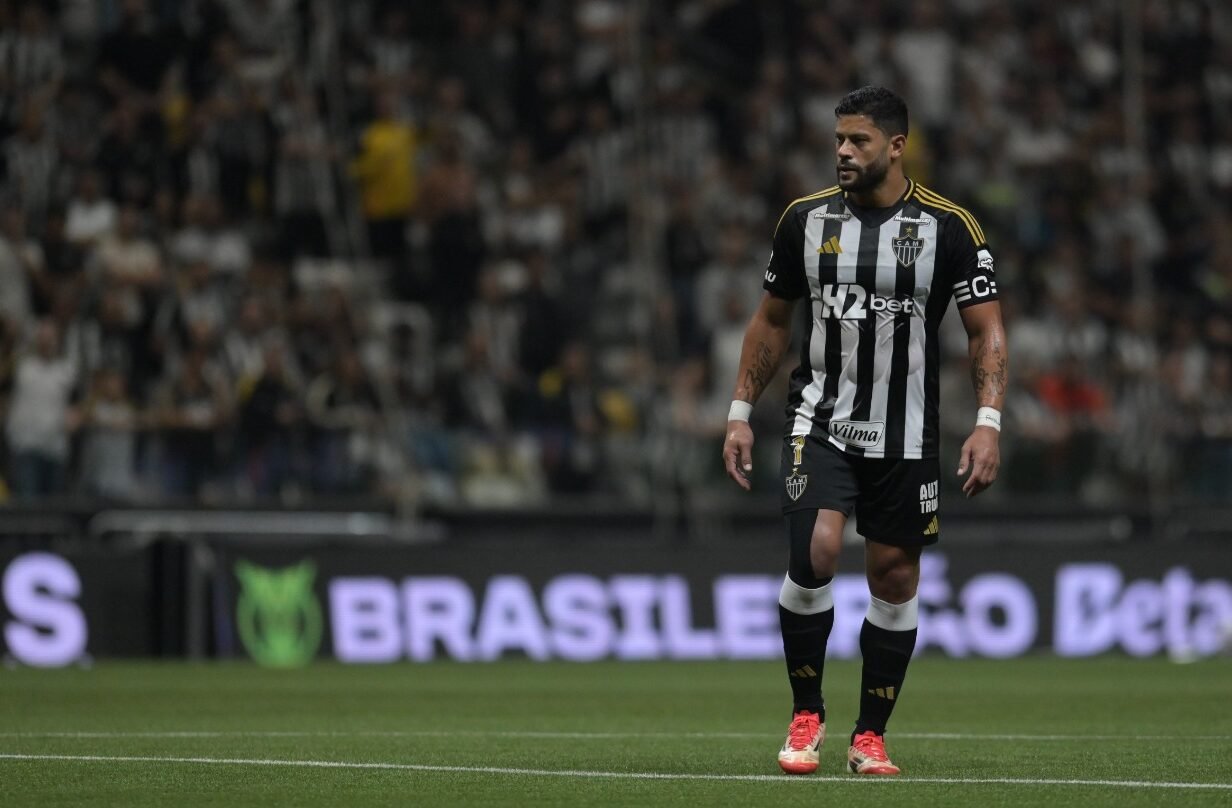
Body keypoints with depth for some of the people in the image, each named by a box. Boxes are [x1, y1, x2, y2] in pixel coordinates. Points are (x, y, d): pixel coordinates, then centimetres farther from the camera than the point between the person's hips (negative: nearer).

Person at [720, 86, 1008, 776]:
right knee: (814, 551, -19)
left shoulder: (949, 227, -4)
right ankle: (807, 716, -2)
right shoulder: (806, 219, 3)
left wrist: (989, 422, -13)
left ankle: (870, 736, 17)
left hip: (905, 435, 0)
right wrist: (741, 413, 9)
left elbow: (987, 331, -2)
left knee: (895, 576, 4)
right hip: (820, 421, 0)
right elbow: (772, 322, 13)